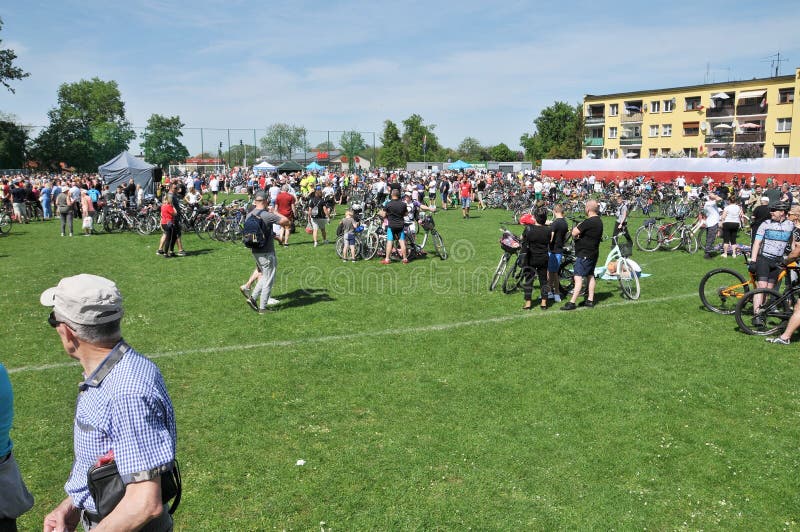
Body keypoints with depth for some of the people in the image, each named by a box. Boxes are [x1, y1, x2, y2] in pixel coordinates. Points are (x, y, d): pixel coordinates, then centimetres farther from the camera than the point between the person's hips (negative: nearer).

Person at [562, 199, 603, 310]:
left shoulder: (588, 222, -22)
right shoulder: (599, 221, 11)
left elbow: (574, 233, -21)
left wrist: (577, 226, -2)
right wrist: (579, 235, 1)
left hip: (584, 254, -10)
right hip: (593, 253, 10)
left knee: (578, 277, -10)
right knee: (590, 276, 16)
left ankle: (572, 302, -12)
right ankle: (590, 300, 21)